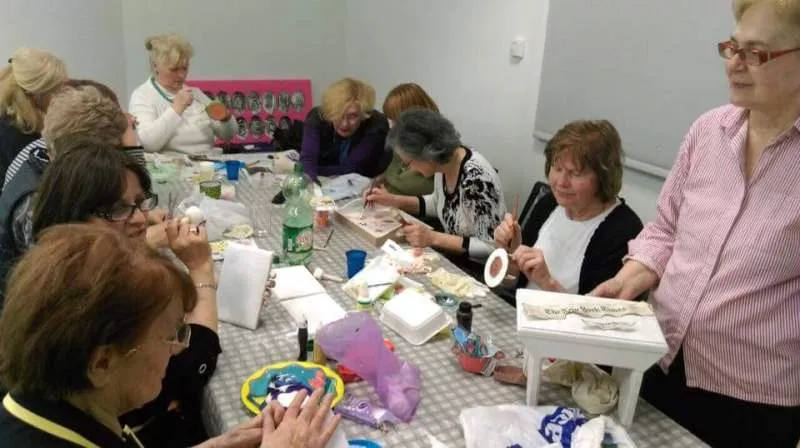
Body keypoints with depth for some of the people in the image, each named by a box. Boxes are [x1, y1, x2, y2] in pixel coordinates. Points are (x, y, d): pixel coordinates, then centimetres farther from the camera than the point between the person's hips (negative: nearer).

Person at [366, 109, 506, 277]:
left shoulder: (474, 178, -29)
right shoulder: (443, 162, -5)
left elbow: (490, 249, -25)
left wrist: (434, 238, -25)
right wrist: (392, 200, 5)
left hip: (481, 271, -7)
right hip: (453, 256, 7)